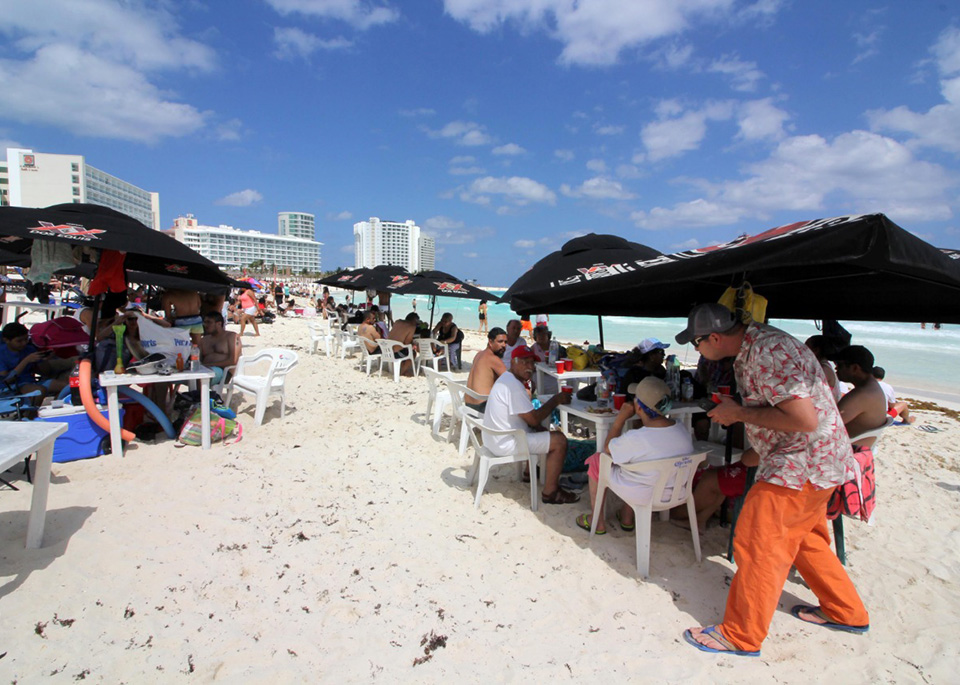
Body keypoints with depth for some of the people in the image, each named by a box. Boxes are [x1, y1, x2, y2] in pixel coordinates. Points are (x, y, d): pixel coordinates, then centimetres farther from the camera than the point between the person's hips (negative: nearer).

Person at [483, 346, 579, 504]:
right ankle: (550, 492, -1)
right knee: (560, 440, -9)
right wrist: (556, 400, -12)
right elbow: (534, 419, -23)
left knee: (541, 431, 29)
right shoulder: (514, 386, -23)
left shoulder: (506, 379, 11)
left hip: (496, 438, 11)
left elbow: (527, 415, 19)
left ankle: (530, 472, 37)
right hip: (505, 444, -11)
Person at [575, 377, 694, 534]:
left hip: (642, 497, -6)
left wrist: (621, 418, -9)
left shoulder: (635, 439, -32)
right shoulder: (683, 430, -14)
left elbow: (608, 448, -11)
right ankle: (626, 519, 37)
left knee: (595, 461, 13)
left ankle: (598, 523, 26)